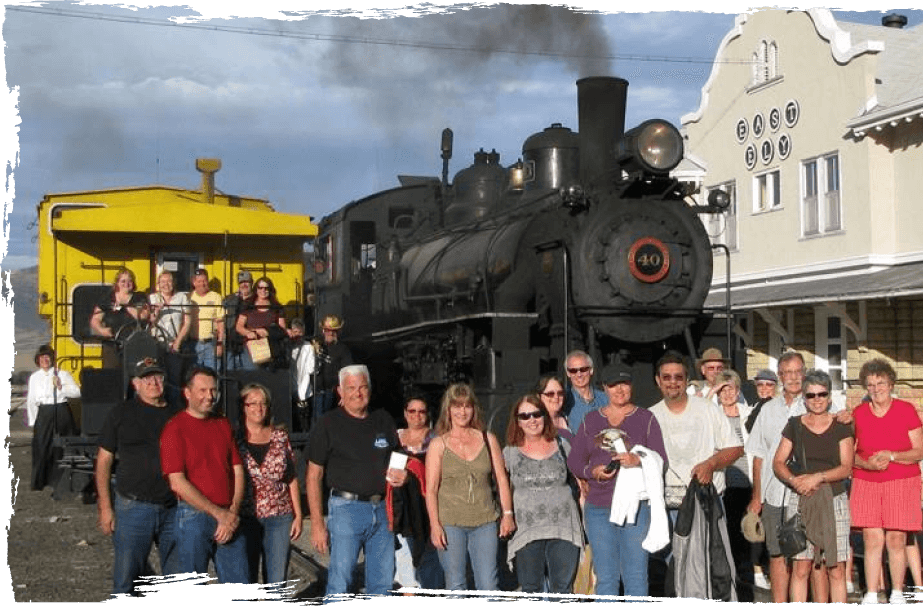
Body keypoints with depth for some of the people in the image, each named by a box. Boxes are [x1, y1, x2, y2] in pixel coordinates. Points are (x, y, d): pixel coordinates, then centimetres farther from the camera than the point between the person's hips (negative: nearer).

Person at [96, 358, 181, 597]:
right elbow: (104, 460, 2)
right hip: (133, 508, -3)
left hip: (175, 509, 3)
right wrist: (105, 508, -4)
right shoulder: (121, 414, 2)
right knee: (126, 581, 1)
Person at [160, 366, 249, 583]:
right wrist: (218, 513, -13)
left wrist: (232, 513, -6)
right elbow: (178, 484, -12)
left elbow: (238, 471, 9)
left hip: (229, 519, 5)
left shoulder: (223, 424, 12)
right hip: (194, 516, -5)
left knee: (239, 581, 6)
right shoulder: (175, 429, -6)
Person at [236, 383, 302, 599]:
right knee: (246, 579, 3)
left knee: (277, 581, 3)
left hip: (280, 517, 2)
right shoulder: (235, 438, 0)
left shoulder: (280, 436, 8)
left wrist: (298, 515, 7)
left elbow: (292, 478, 11)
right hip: (246, 518, -2)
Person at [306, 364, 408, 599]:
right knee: (339, 585, -5)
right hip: (347, 508, -5)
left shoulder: (384, 421, 11)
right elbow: (314, 476, -4)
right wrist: (317, 524, -10)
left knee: (383, 584, 11)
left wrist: (401, 475, -2)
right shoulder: (327, 425, -3)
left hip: (382, 509, 5)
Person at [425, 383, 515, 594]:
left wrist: (507, 514, 2)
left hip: (485, 522, 1)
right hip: (450, 523, -1)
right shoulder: (438, 444, 3)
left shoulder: (488, 440, 9)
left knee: (489, 585, -1)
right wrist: (435, 525, -10)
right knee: (455, 586, 3)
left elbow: (501, 479, 10)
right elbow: (431, 489, -1)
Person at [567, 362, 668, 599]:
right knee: (605, 577, 3)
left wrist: (638, 460, -18)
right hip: (598, 509, 2)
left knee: (636, 575, -3)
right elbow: (574, 461, 12)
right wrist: (593, 472, -8)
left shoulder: (646, 418, 7)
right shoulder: (591, 421, 13)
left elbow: (662, 461, 2)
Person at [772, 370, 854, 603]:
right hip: (800, 502, 1)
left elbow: (846, 467, -2)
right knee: (800, 568, -2)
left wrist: (818, 477, -17)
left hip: (835, 501, 0)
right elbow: (778, 462, 6)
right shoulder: (794, 426, 8)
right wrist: (794, 480, -13)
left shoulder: (841, 427, 5)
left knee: (836, 569, -1)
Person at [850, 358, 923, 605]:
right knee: (872, 539, -3)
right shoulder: (858, 414, 6)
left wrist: (891, 456, -15)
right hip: (866, 483, 1)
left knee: (896, 539, -2)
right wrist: (866, 464, -11)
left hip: (901, 483, -1)